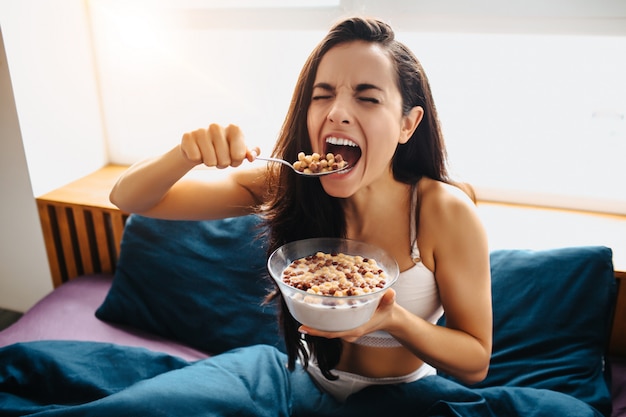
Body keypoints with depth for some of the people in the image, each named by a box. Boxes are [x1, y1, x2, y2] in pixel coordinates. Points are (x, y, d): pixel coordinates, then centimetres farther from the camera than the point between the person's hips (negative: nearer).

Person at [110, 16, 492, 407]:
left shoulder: (444, 211, -26)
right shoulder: (283, 183, -18)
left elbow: (476, 363, -16)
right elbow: (129, 198, -13)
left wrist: (391, 319, -35)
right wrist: (188, 153, -34)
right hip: (309, 379, 2)